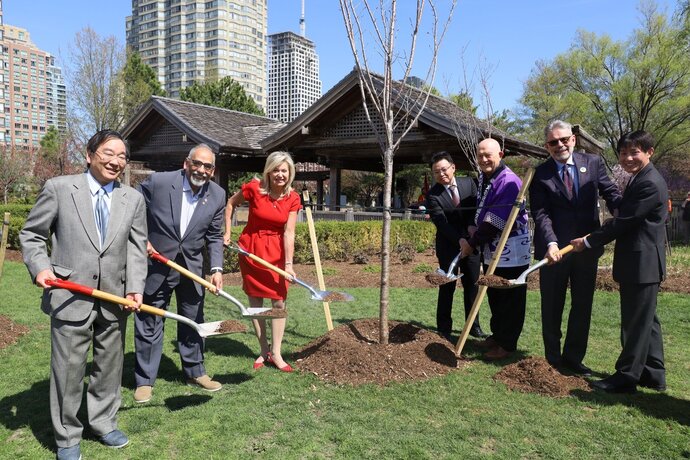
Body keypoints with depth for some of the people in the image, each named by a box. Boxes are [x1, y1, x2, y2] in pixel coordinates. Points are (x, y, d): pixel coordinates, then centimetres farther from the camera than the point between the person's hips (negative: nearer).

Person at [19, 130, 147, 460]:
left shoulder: (134, 199, 7)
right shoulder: (59, 188, -1)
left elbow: (136, 247, 6)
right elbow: (31, 234, 4)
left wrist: (135, 287, -5)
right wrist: (40, 267, -13)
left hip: (115, 298, 3)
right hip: (70, 296, -3)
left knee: (110, 366, 15)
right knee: (68, 370, 6)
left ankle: (103, 424, 36)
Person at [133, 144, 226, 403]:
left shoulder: (217, 195, -4)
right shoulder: (157, 182, -15)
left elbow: (214, 236, 3)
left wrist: (217, 268, -8)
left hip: (192, 267, 3)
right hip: (155, 263, -3)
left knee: (193, 321, 15)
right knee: (149, 324, 7)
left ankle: (195, 372, 33)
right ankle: (144, 380, 22)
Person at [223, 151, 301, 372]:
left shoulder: (292, 198, -8)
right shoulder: (254, 188, -13)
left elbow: (288, 233, -11)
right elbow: (231, 204, 4)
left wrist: (289, 264, -17)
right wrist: (227, 232, 0)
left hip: (276, 250, 1)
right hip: (251, 247, -1)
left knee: (279, 301, -1)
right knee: (255, 301, 6)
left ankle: (275, 353, 10)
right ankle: (264, 351, 20)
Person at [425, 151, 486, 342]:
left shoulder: (468, 183, 2)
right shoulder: (433, 195, -11)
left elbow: (476, 207, 1)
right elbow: (442, 223, -18)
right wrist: (460, 240, -27)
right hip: (448, 246, -4)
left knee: (472, 285, 11)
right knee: (447, 288, 2)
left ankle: (473, 326, 23)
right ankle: (444, 329, 12)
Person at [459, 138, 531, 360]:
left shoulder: (509, 182, -22)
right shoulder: (483, 178, 7)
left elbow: (495, 221, -23)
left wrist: (472, 243, -15)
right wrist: (476, 229, -2)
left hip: (511, 251, -9)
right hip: (492, 250, 9)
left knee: (510, 300, 4)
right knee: (494, 295, 19)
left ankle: (507, 343, 16)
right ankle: (497, 335, 34)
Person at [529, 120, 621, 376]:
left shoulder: (593, 163, 4)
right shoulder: (540, 174, -5)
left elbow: (611, 193, 1)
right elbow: (541, 214, -12)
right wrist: (551, 243, -27)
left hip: (587, 248, 3)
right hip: (554, 250, -3)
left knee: (583, 306, 12)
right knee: (552, 308, 9)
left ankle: (574, 358, 26)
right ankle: (553, 359, 23)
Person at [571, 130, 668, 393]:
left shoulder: (650, 184, -19)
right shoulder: (639, 179, 15)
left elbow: (623, 222, -20)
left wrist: (589, 241, -13)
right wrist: (592, 239, 13)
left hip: (642, 264, -11)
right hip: (638, 264, 11)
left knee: (636, 323, -1)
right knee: (645, 321, 17)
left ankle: (626, 377, 8)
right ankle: (653, 374, 28)